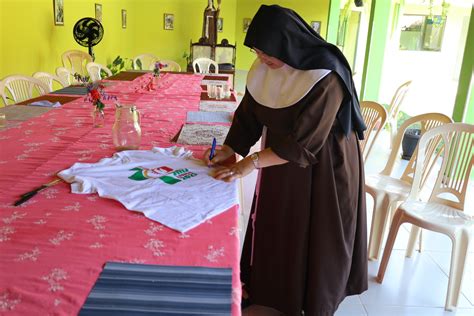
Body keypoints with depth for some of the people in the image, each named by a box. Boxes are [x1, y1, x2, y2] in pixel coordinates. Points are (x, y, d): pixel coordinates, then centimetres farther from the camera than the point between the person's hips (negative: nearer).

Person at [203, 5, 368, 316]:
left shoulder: (326, 78, -28)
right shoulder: (264, 69, -7)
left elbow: (304, 142, -29)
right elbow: (249, 113, 1)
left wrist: (252, 162, -28)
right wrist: (229, 149, -10)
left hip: (321, 167, -6)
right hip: (280, 158, 7)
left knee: (312, 235, 8)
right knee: (274, 225, 16)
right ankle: (268, 288, 37)